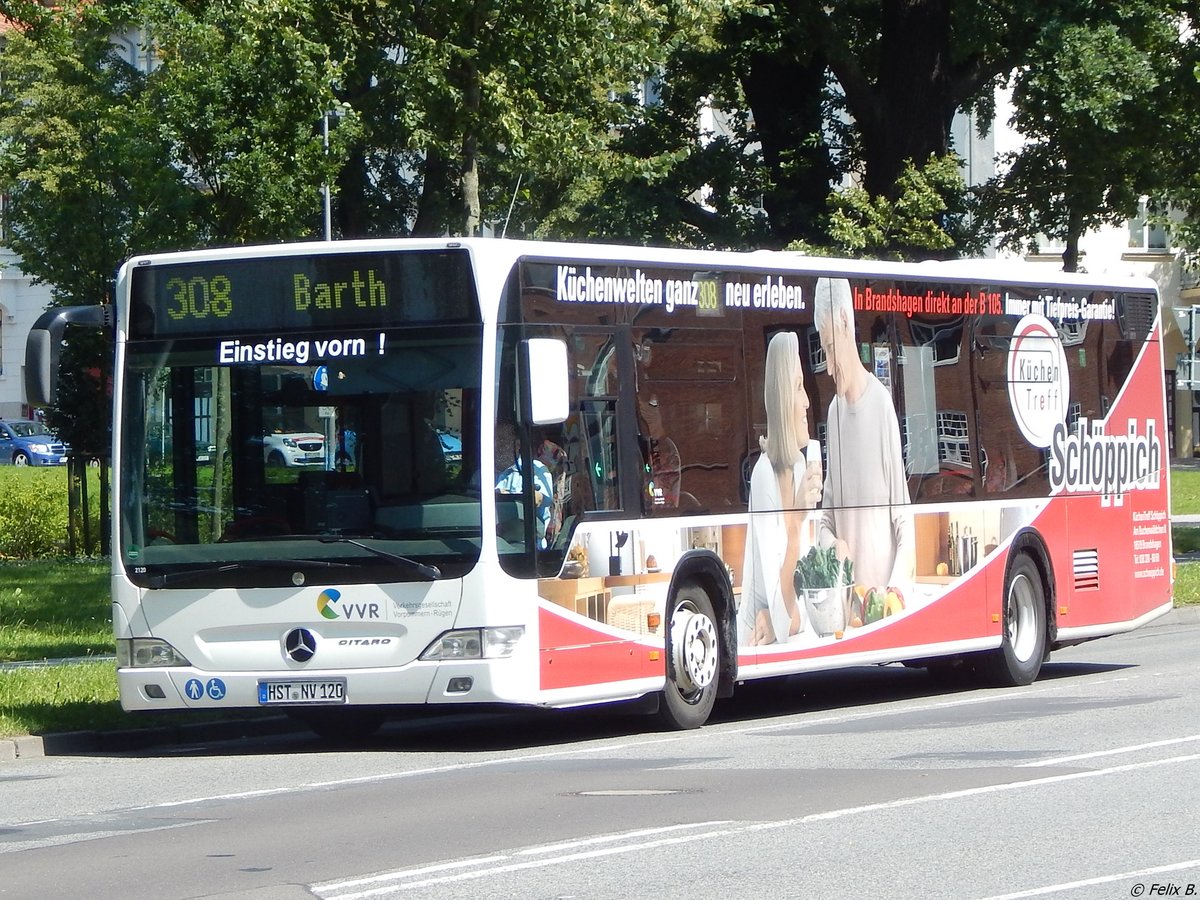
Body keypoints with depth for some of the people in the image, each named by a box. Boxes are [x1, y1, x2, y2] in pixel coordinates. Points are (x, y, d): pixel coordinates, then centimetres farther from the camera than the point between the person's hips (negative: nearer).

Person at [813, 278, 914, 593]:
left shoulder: (882, 404, -8)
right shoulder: (833, 412, 9)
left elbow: (903, 520, -7)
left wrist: (896, 585, -19)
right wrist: (832, 545, -7)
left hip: (883, 587, -5)